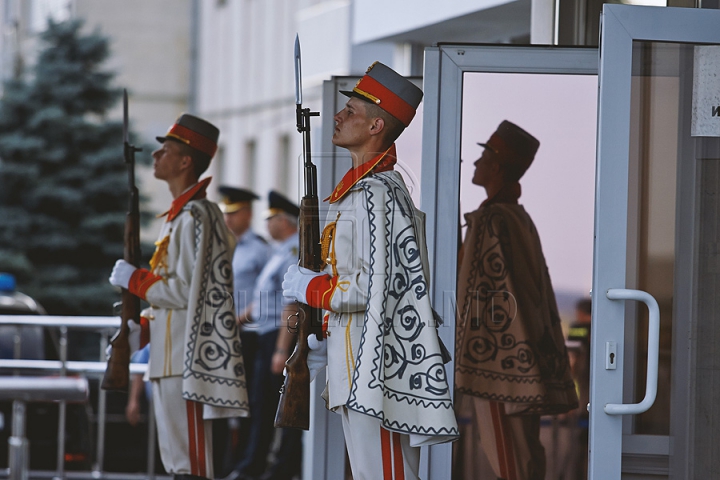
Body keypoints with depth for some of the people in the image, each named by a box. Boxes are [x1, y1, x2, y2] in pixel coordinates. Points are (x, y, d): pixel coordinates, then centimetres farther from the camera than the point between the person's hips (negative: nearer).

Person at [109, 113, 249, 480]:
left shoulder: (195, 216, -15)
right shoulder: (178, 215, 18)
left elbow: (185, 292, -20)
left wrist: (134, 279, -9)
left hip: (186, 359, -11)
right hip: (169, 355, 11)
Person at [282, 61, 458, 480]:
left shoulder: (375, 193, -16)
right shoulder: (359, 187, 17)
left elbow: (372, 288, -22)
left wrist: (307, 287, -9)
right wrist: (322, 342, 20)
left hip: (378, 367, -11)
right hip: (359, 367, 11)